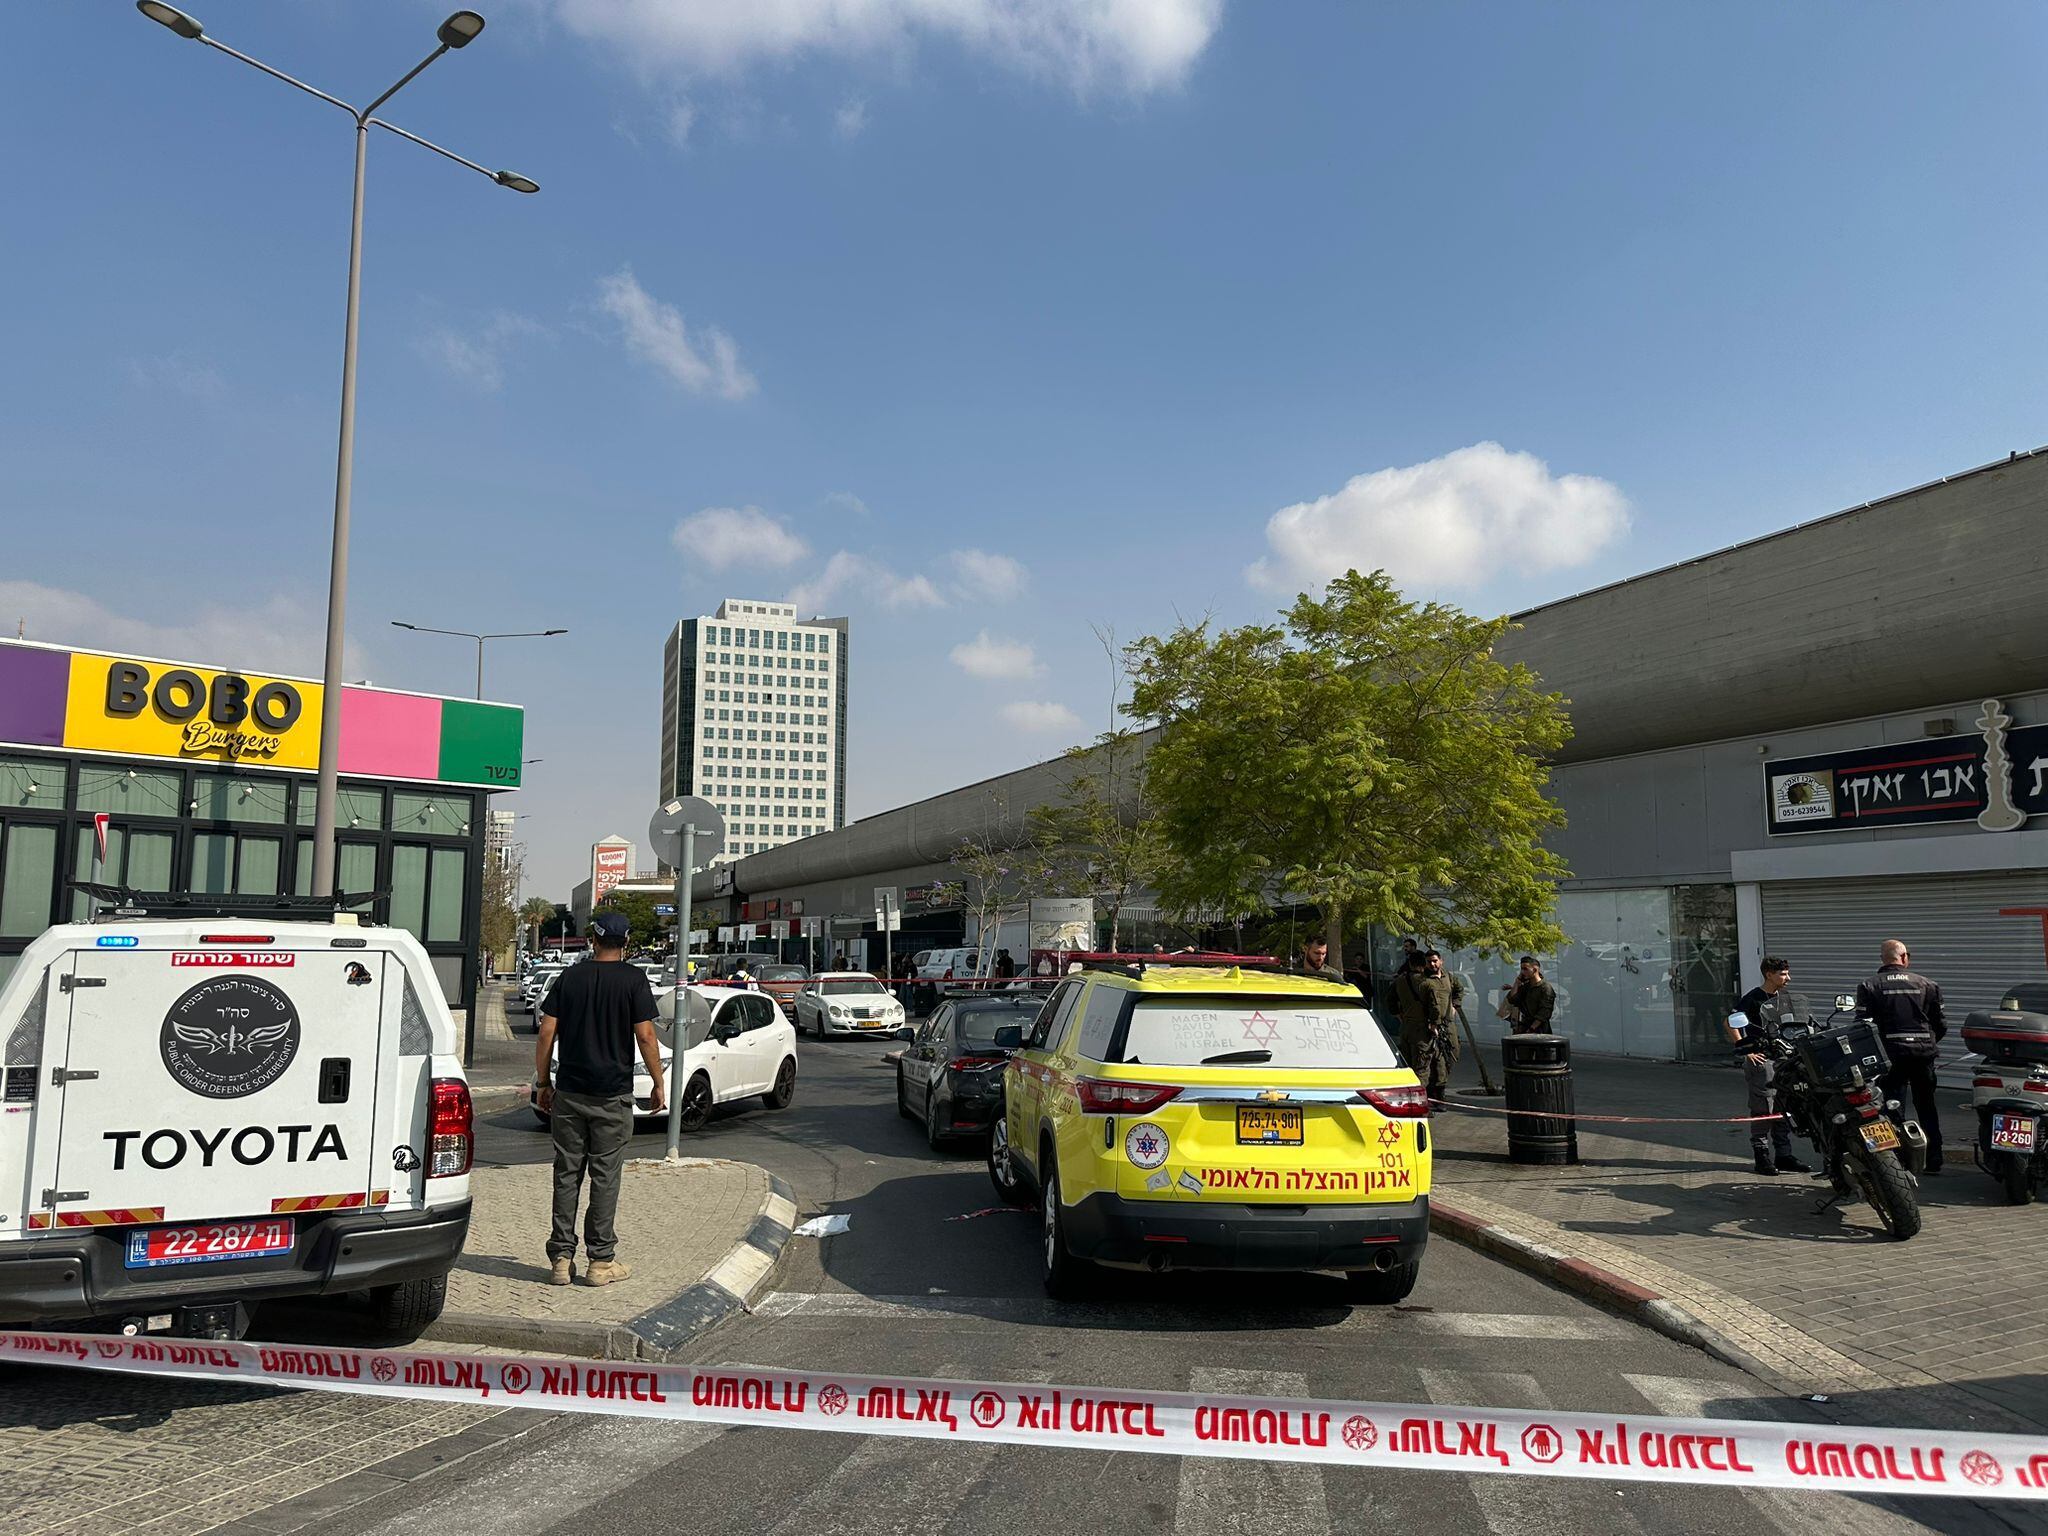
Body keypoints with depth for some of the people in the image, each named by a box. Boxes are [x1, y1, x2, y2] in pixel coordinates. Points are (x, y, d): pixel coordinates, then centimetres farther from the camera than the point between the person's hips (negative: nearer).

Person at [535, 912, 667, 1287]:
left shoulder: (569, 977, 4)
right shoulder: (633, 979, -5)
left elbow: (546, 1034, 2)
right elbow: (645, 1036, -9)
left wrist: (543, 1082, 11)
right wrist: (659, 1084, 0)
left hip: (568, 1092, 3)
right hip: (613, 1095, -3)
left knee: (567, 1175, 9)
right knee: (605, 1176, 3)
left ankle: (561, 1258, 11)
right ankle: (601, 1260, 7)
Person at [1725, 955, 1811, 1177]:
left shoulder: (1784, 997, 12)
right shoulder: (1754, 998, -10)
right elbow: (1730, 1023, -15)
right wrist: (1746, 1051, -16)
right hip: (1762, 1060, -7)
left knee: (1784, 1109, 10)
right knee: (1762, 1110, -5)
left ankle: (1783, 1154, 18)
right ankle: (1762, 1157, 1)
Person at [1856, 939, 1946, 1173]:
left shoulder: (1870, 986, -1)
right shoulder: (1926, 984, 8)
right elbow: (1941, 1025, 10)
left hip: (1892, 1052, -3)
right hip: (1924, 1052, 3)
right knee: (1927, 1107, 14)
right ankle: (1933, 1161, 18)